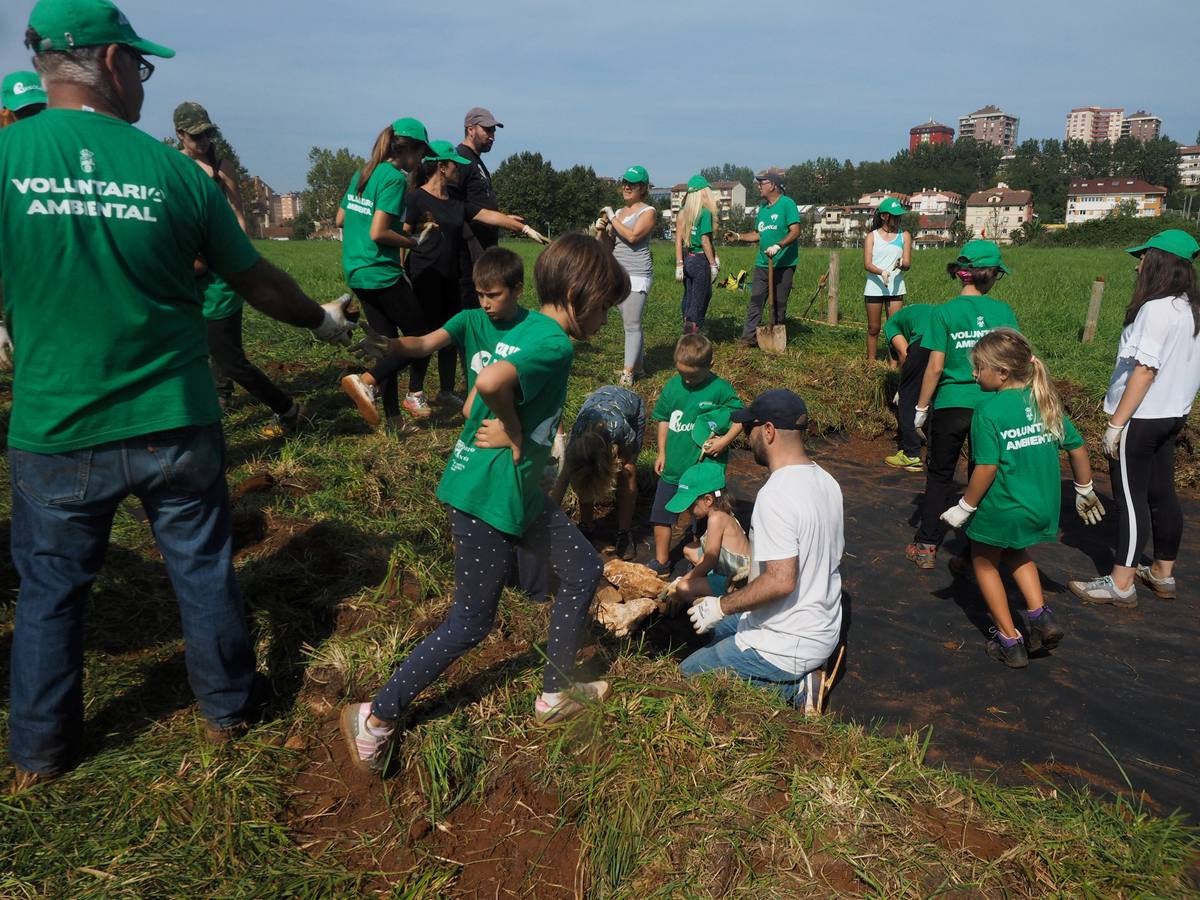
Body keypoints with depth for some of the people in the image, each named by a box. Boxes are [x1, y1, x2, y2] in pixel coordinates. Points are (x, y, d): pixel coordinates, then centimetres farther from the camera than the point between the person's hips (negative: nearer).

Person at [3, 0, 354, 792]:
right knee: (204, 569, 16)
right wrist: (324, 320, 20)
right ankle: (226, 709, 34)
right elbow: (258, 282, 3)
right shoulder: (173, 169, -7)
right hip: (175, 424, 0)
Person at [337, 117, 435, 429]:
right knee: (420, 337, 4)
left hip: (357, 272, 9)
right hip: (382, 273, -9)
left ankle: (394, 419, 17)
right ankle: (366, 382, -10)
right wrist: (413, 242, -6)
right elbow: (378, 232, -20)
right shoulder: (395, 178, -13)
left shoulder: (363, 172, 12)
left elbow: (340, 220, 17)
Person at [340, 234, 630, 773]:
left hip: (517, 488, 10)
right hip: (488, 496, -10)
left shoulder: (526, 326, 9)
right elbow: (492, 381, -38)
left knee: (583, 567, 16)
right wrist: (515, 434, -21)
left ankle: (557, 693, 29)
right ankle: (376, 717, 19)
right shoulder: (557, 346, -20)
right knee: (471, 624, 4)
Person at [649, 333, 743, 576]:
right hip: (672, 467, 4)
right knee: (661, 515, 10)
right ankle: (661, 564, 26)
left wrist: (724, 441, -19)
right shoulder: (672, 386, -1)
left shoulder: (720, 389, -12)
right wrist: (662, 453, 9)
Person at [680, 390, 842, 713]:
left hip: (788, 646, -9)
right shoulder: (826, 481, 1)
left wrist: (721, 606, -18)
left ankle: (791, 689, -3)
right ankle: (800, 678, 10)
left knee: (688, 675, 9)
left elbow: (781, 581, -32)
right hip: (825, 631, 9)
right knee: (719, 627, 28)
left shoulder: (775, 496, -27)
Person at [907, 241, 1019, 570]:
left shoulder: (944, 313, -8)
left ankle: (926, 547, 14)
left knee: (940, 476, 11)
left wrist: (921, 408, -1)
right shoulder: (1003, 311, -2)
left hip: (951, 405, -2)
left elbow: (935, 367, -10)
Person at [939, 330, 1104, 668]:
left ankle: (1010, 640, 22)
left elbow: (987, 468, -21)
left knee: (985, 563, 18)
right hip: (1043, 508, 6)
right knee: (1016, 552, 33)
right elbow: (1076, 448, 7)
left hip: (1001, 509, -6)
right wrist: (1085, 492, 21)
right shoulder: (1047, 401, 1)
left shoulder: (989, 409, -18)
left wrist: (964, 509, -10)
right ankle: (1040, 616, 20)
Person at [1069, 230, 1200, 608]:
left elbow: (1144, 370, -22)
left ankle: (1121, 583, 6)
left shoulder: (1157, 309, -20)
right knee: (1161, 495, 16)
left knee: (1131, 498, -2)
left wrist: (1115, 424, -19)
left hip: (1141, 419, -9)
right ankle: (1162, 573, 29)